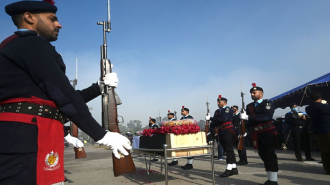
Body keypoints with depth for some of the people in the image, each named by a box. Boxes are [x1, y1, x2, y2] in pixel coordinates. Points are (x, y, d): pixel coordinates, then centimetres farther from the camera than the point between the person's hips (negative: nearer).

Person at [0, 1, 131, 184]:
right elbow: (64, 96, -14)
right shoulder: (34, 44, -6)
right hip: (29, 138, -10)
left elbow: (60, 96, 21)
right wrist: (103, 135, -10)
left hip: (17, 138, 10)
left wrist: (100, 86, 17)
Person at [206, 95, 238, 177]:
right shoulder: (217, 111, 15)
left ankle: (229, 169, -7)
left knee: (229, 150, -7)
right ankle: (234, 169, 19)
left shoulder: (228, 109, -6)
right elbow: (214, 122, 11)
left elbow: (223, 119, -21)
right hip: (221, 133, 8)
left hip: (228, 132, -8)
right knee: (228, 150, 11)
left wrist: (210, 118, -21)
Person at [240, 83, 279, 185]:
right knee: (263, 156, 10)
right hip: (257, 134, 6)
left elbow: (267, 116, -23)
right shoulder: (249, 106, 11)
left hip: (268, 133, -5)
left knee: (270, 155, -4)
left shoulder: (268, 103, -6)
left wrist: (249, 117, -27)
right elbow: (249, 121, 5)